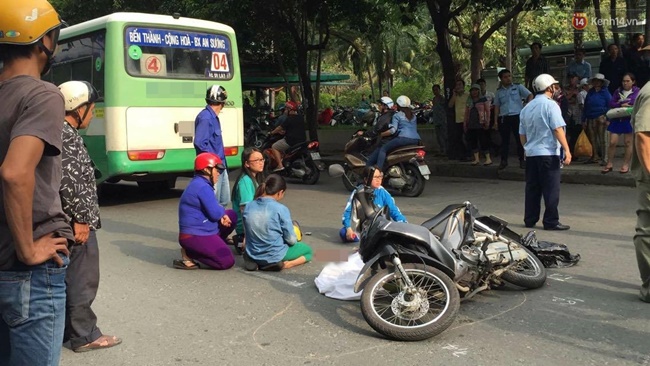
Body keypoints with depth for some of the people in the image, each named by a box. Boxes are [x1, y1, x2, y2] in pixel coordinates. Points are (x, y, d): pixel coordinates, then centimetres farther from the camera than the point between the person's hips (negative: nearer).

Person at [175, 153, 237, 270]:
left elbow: (212, 209, 18)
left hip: (204, 232, 10)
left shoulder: (199, 184, 14)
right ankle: (189, 253, -6)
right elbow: (215, 214, -22)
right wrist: (222, 212, 1)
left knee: (231, 215, 17)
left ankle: (210, 247, 9)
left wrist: (221, 214, -2)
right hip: (194, 236, -10)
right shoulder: (203, 187, -19)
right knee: (227, 261, -12)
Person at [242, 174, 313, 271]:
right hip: (275, 255, -5)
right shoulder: (281, 209, -17)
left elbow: (247, 232, 9)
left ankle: (255, 260, 9)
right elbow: (291, 239, -11)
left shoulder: (249, 206, -3)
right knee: (308, 250, 21)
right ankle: (284, 264, -7)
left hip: (253, 254, 6)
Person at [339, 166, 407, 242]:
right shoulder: (358, 192, -4)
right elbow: (348, 211, -4)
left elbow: (394, 210, -1)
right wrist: (348, 228, -19)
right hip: (361, 227, 0)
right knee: (343, 233, -27)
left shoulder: (382, 192, -4)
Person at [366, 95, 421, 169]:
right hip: (416, 140, 7)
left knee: (383, 149, -3)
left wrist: (380, 135, -2)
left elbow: (393, 130, -8)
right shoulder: (413, 116, 25)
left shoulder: (397, 115, 6)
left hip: (404, 138, -7)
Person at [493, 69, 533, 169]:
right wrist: (495, 120, 7)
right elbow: (497, 106, 14)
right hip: (504, 118, 2)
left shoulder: (518, 87, 5)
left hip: (517, 116, -2)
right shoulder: (499, 91, 12)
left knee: (520, 139, 0)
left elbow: (530, 95, 1)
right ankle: (504, 161, 12)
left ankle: (522, 160, 7)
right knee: (505, 140, 5)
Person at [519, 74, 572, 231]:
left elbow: (522, 134, 16)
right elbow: (558, 129, -15)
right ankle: (551, 221, -1)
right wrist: (566, 150, -15)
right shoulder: (550, 105, -8)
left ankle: (530, 219, 13)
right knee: (551, 189, -2)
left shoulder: (527, 107, 12)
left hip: (531, 153, 7)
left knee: (532, 188, 10)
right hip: (548, 153, -7)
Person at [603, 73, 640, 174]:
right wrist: (622, 105, -13)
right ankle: (609, 164, 6)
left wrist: (619, 103, -10)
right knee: (612, 142, -2)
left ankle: (626, 165, 9)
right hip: (617, 119, 3)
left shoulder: (636, 91, 2)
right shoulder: (618, 91, 12)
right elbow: (611, 103, 3)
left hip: (629, 119, -3)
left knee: (628, 143, 2)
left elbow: (634, 101, -13)